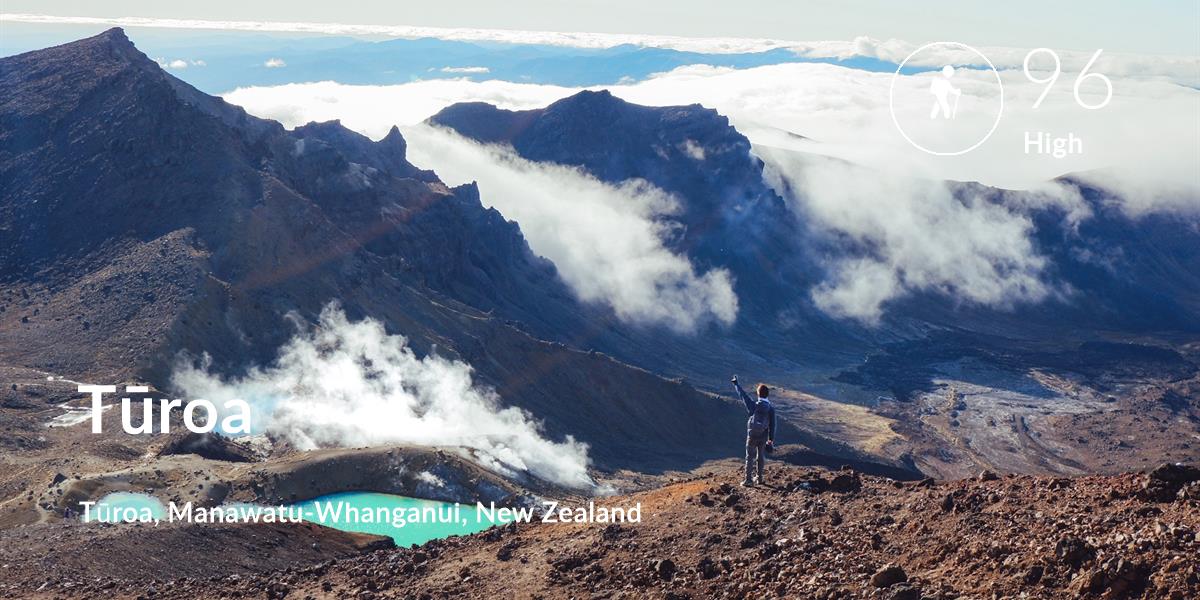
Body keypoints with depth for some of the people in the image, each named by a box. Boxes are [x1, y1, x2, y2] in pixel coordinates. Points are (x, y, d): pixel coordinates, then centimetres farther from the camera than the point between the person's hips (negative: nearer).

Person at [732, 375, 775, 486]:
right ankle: (760, 478, 24)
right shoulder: (771, 408, -7)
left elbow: (743, 395, -4)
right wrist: (771, 439, 6)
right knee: (760, 457, 17)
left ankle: (748, 480, 2)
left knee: (750, 457, 3)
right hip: (763, 436, 3)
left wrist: (736, 383, 10)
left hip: (752, 435, -3)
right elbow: (772, 425, -3)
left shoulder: (754, 405, -15)